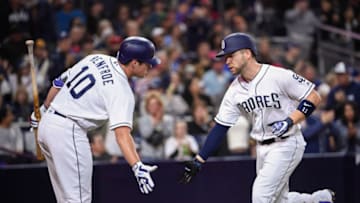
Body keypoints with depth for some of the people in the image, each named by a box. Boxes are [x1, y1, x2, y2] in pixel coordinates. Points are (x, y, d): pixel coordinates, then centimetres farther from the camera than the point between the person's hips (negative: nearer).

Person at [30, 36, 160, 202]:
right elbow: (122, 133, -29)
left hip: (47, 123, 9)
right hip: (68, 132, -9)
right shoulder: (121, 91, -15)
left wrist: (44, 109, 29)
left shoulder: (96, 58, 7)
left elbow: (59, 82, 16)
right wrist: (137, 167, -40)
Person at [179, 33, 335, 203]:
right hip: (262, 149, 7)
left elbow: (314, 97, -12)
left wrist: (290, 121, -23)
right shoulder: (235, 90, 2)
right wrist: (198, 161, -2)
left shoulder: (279, 76, -16)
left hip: (286, 144, -7)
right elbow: (220, 127, 3)